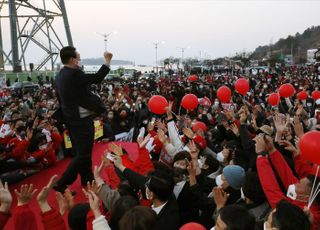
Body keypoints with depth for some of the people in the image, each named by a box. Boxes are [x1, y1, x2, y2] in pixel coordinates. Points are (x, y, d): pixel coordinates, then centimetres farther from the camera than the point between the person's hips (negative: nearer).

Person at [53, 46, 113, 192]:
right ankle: (61, 184, -3)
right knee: (83, 154, -3)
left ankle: (88, 181, 31)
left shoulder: (60, 76, 9)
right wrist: (107, 61, -8)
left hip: (71, 119, 10)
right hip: (81, 120, -10)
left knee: (81, 152, 18)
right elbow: (96, 78, -17)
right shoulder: (74, 74, -20)